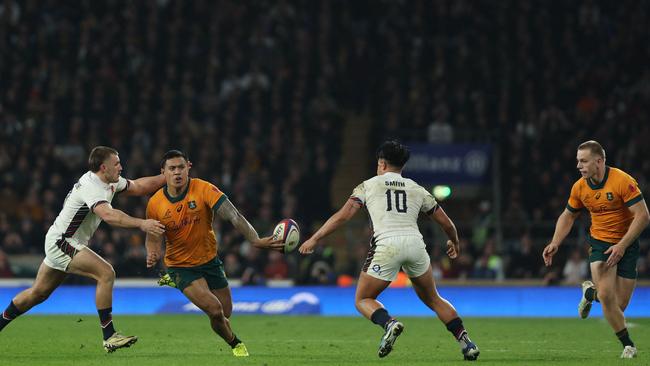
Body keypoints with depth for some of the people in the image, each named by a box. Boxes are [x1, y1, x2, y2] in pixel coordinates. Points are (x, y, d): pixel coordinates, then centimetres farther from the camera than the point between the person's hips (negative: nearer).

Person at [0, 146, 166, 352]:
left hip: (58, 244, 11)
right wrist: (141, 224, -48)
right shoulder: (92, 187, -24)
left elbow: (137, 186, 19)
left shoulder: (110, 182, 7)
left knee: (38, 293, 18)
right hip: (61, 242, -11)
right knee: (106, 273, -20)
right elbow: (108, 215, -41)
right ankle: (109, 337, -20)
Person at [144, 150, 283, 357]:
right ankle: (234, 344, 12)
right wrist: (152, 255, -20)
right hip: (181, 267, -2)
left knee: (226, 313, 10)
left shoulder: (203, 190, -18)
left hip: (209, 260, 2)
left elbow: (233, 215, -28)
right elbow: (152, 238, 4)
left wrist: (255, 240, -44)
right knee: (214, 310, -21)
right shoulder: (155, 204, -12)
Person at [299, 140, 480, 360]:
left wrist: (314, 239, 10)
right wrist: (454, 243, 45)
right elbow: (446, 222, 24)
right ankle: (465, 341, 10)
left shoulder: (369, 185, 13)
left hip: (387, 245, -3)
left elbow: (343, 216, 4)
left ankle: (389, 323, -20)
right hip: (415, 243, 3)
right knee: (433, 299, 22)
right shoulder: (417, 190, 21)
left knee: (363, 300, 11)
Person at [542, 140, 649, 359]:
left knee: (619, 305, -3)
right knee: (606, 296, -20)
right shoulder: (580, 188, -3)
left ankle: (590, 292, 31)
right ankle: (627, 345, 0)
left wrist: (621, 246, -24)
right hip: (599, 241, 2)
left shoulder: (622, 181, -19)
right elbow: (568, 216, 14)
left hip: (626, 245, -2)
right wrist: (555, 243, 0)